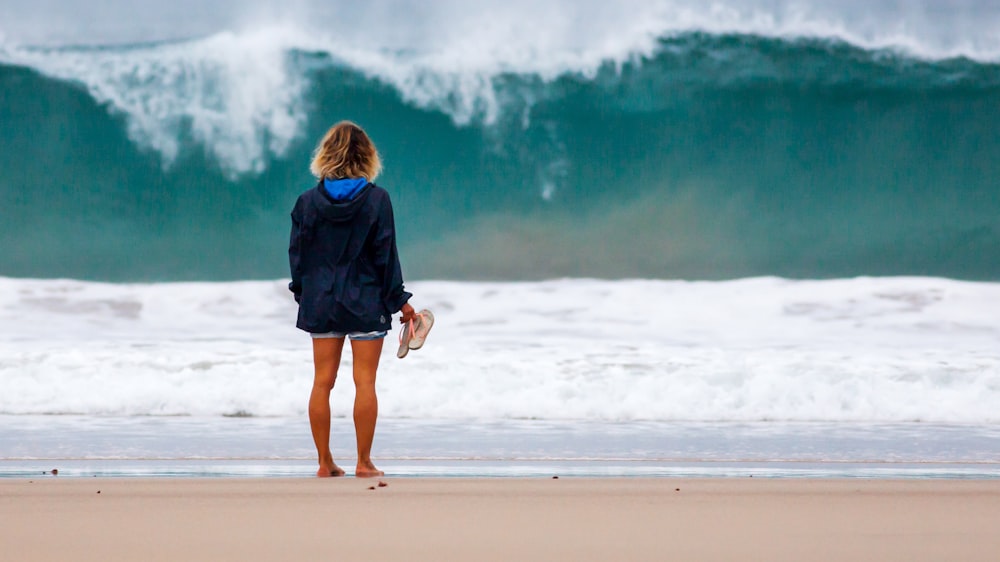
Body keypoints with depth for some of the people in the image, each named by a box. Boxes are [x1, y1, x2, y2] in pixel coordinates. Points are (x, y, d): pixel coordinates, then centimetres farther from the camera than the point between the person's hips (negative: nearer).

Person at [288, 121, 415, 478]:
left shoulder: (308, 202, -2)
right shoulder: (376, 200, -8)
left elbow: (297, 255, 2)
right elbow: (386, 255, -7)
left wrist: (302, 294, 16)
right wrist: (398, 300, 1)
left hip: (321, 302, 3)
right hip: (366, 302, -2)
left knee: (323, 381, 7)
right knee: (365, 381, 1)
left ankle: (325, 462, 8)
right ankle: (364, 462, 1)